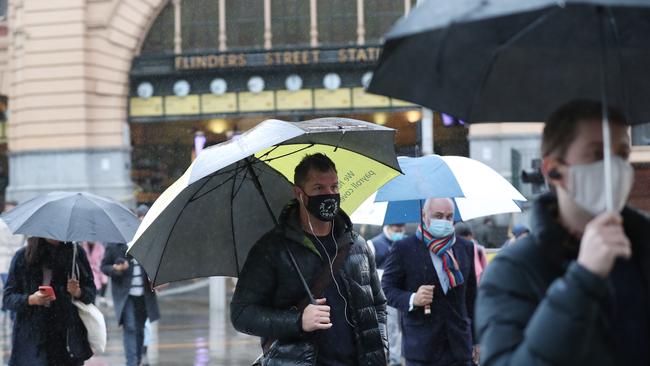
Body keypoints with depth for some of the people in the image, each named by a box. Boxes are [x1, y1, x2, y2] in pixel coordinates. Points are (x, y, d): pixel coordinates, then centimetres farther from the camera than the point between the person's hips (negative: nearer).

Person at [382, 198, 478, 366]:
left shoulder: (466, 247, 9)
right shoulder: (404, 248, -2)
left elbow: (471, 296, 13)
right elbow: (387, 288, -1)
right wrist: (412, 299, -21)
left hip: (459, 346, 3)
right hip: (421, 347, -3)